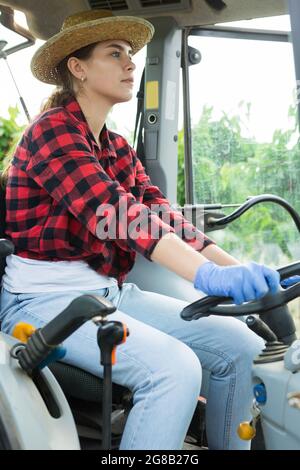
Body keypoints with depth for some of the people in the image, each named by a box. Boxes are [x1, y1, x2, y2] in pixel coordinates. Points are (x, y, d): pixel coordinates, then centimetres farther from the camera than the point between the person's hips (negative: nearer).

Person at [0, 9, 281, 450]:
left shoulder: (119, 149, 15)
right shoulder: (53, 128, -10)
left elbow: (164, 217, 2)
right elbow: (110, 210, -27)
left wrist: (241, 270, -13)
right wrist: (207, 274, -40)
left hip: (110, 293, 8)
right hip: (47, 297, -8)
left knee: (241, 344, -4)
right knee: (174, 368, -29)